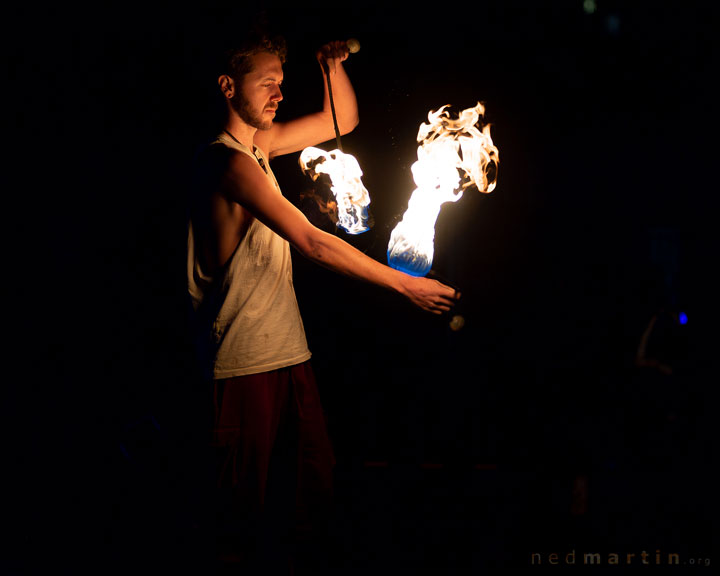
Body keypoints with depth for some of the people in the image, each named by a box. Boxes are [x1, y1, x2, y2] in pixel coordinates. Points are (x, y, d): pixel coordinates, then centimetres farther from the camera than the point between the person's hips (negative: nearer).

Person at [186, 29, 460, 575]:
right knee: (245, 496, 4)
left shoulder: (260, 144, 11)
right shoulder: (228, 161, -17)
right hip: (245, 361, -8)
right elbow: (311, 242, -21)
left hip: (287, 347, 8)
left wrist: (333, 63, 0)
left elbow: (342, 120, 20)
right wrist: (404, 284, -18)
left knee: (314, 478, 10)